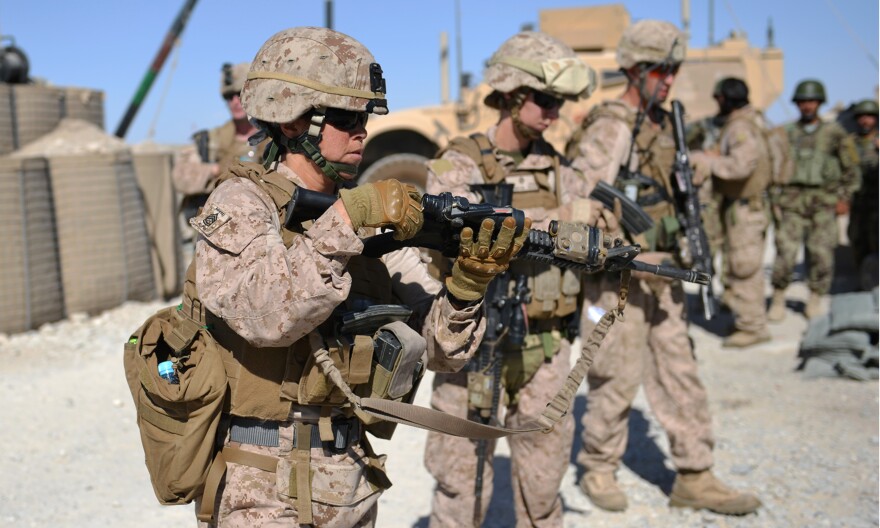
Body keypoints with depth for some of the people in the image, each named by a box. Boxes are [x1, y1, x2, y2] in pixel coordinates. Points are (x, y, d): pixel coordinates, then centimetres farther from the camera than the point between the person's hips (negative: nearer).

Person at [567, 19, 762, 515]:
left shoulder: (664, 125, 14)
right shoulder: (610, 127, -12)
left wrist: (682, 253, 19)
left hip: (662, 271, 8)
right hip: (621, 274, -8)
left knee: (680, 371, 9)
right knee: (619, 377, 1)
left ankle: (695, 478, 18)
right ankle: (598, 471, 19)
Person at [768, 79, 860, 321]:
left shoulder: (835, 133, 7)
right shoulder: (786, 134, 10)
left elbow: (851, 168, 11)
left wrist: (844, 198, 3)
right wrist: (775, 200, 3)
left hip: (824, 202, 0)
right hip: (792, 200, 0)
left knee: (822, 253, -4)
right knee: (785, 251, -8)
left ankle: (815, 301, 10)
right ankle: (778, 301, 5)